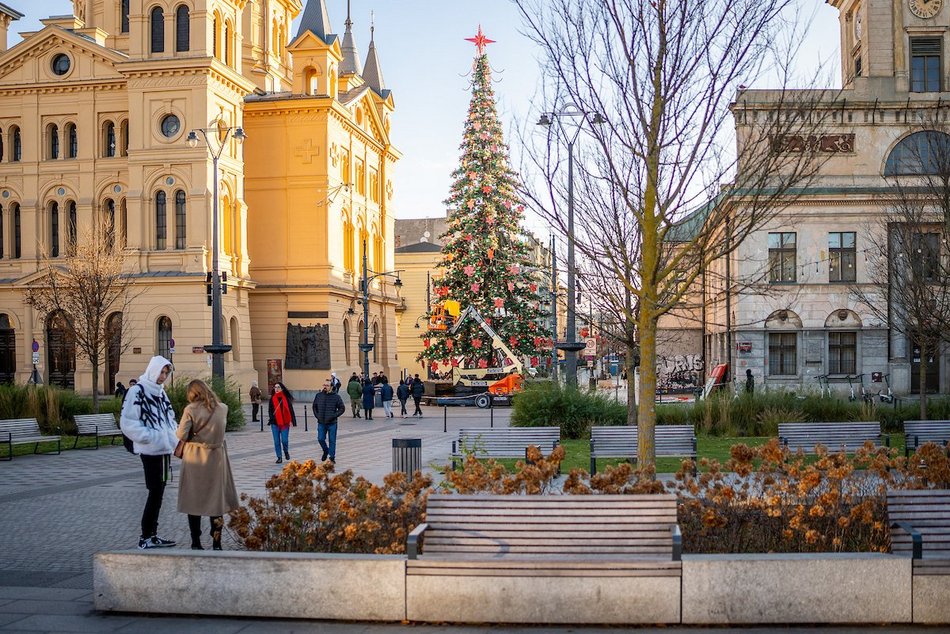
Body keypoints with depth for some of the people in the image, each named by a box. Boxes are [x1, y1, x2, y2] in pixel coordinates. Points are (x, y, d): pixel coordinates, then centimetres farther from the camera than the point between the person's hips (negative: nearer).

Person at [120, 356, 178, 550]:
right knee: (155, 492, -6)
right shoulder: (137, 391, -9)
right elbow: (127, 422, -14)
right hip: (151, 450, -8)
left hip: (164, 449, 8)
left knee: (158, 492, 12)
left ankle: (152, 535, 20)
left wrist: (173, 435, 9)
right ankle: (146, 537, 1)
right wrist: (149, 436, -19)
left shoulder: (160, 392, 16)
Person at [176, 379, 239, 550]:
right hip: (216, 458, 2)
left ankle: (196, 543, 13)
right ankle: (216, 543, 11)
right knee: (216, 498, 11)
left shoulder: (191, 410, -13)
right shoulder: (222, 408, -2)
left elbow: (181, 435, -14)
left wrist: (193, 435, 4)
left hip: (195, 458, -2)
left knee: (194, 500, 10)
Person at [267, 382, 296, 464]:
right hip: (275, 423, 2)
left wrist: (292, 421, -1)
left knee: (285, 440, -5)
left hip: (285, 422, -2)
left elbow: (291, 410, 3)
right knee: (277, 441, 4)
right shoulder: (272, 399, 5)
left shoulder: (286, 398, 1)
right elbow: (270, 410, 8)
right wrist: (271, 419, -6)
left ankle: (286, 452, 26)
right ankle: (279, 457, 14)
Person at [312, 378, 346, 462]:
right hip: (321, 423, 3)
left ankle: (332, 457, 16)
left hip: (332, 423, -3)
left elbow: (342, 408, -2)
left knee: (332, 441, 4)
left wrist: (334, 416, -12)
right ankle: (326, 451, 32)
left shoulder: (336, 397, -7)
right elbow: (314, 406, 16)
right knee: (320, 439, 4)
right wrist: (317, 415, 4)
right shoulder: (319, 395, 1)